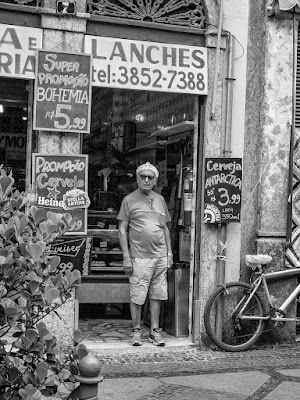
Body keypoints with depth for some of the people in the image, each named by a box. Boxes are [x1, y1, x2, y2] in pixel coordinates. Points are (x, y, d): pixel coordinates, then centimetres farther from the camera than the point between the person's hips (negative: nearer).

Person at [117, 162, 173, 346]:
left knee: (157, 296, 7)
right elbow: (122, 230, -1)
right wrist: (126, 257, -7)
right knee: (137, 296, -1)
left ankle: (155, 331, 16)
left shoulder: (160, 199, 15)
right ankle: (137, 331, 12)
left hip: (160, 256, 4)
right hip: (140, 256, -4)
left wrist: (169, 252, 13)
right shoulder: (129, 200, 1)